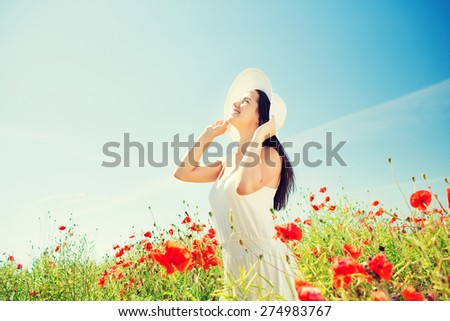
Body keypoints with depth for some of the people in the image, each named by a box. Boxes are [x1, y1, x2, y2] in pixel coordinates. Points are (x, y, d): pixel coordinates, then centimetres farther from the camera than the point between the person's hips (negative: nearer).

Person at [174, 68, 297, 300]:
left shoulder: (269, 155, -10)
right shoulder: (228, 163, 12)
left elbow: (245, 186, -29)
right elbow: (182, 172, 13)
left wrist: (258, 136, -17)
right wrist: (209, 134, 14)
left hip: (264, 259, -7)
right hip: (234, 263, 7)